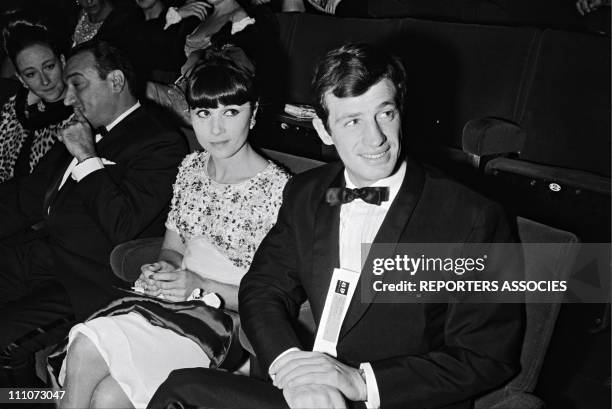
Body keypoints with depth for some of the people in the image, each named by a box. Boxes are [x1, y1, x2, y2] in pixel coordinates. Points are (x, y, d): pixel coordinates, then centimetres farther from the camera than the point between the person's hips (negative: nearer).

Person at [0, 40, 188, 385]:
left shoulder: (161, 144, -9)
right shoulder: (85, 133, 16)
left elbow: (122, 226, -19)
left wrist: (87, 158, -13)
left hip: (82, 286, -8)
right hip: (36, 259, 8)